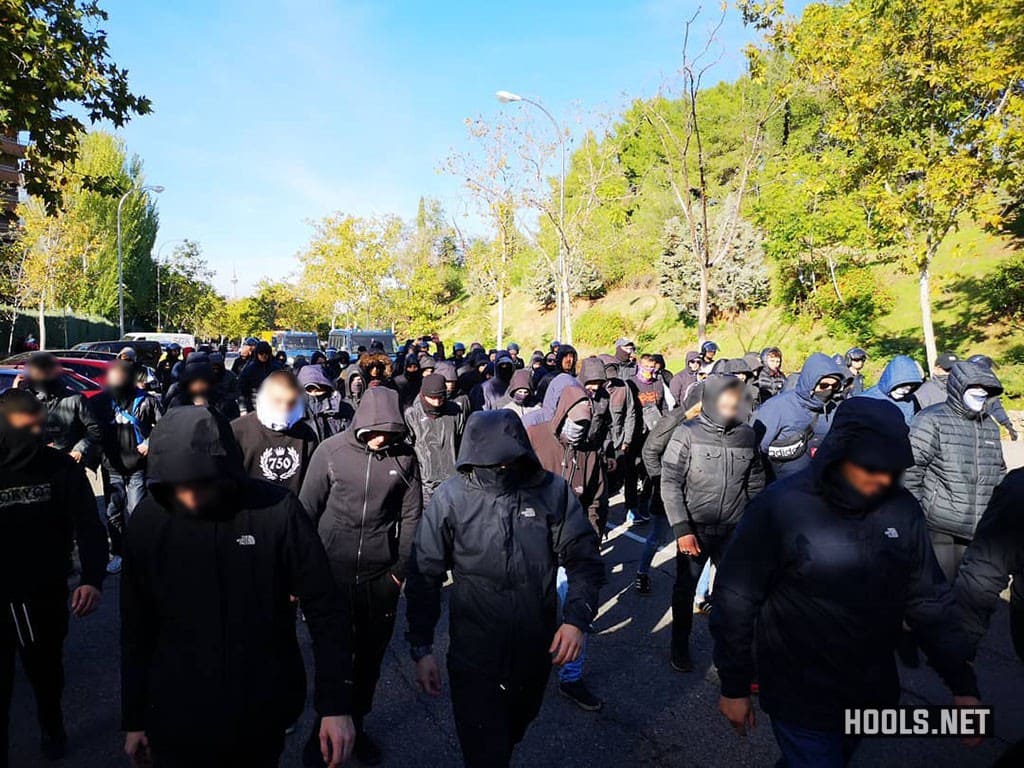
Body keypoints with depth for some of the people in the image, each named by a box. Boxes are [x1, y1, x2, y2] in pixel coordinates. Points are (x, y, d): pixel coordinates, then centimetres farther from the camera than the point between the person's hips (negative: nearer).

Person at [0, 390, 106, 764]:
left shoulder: (61, 467, -11)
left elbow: (89, 526, -14)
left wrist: (92, 578, -28)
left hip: (45, 598, 1)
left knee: (47, 674, 22)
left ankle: (52, 728, 48)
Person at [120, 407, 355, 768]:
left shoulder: (275, 508, -18)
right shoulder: (147, 520, -8)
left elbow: (324, 607, -13)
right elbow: (136, 629, 2)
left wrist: (336, 704, -13)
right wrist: (133, 720, 9)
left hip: (264, 720, -1)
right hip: (175, 724, 2)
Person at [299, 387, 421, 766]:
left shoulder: (404, 456, -5)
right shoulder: (331, 451, -8)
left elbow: (411, 516, 0)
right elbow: (308, 509, -1)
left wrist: (401, 568, 0)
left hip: (381, 577, 1)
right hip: (332, 572, -1)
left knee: (370, 657, 16)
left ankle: (356, 725, 38)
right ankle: (324, 726, 36)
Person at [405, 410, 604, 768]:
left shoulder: (554, 491, -12)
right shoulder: (450, 498, -15)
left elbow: (583, 558, -4)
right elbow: (424, 577, -7)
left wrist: (577, 617, -17)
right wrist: (421, 648, -6)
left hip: (536, 653, 3)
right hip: (474, 657, -3)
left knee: (512, 737, 28)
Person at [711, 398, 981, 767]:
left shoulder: (902, 509, -8)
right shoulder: (779, 506, -22)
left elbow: (929, 600, 3)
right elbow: (735, 601, -14)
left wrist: (963, 686, 2)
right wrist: (734, 687, -8)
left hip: (873, 692, 6)